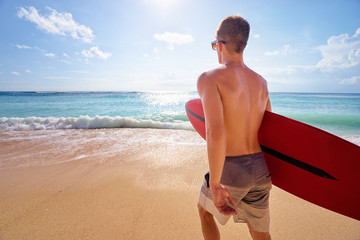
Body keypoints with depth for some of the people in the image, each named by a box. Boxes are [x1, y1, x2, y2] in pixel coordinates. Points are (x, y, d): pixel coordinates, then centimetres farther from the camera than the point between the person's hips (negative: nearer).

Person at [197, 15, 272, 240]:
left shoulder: (209, 78, -15)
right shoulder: (261, 82, 6)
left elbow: (216, 133, -29)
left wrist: (215, 185, -20)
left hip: (231, 172, -5)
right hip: (260, 169, 6)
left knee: (204, 209, 27)